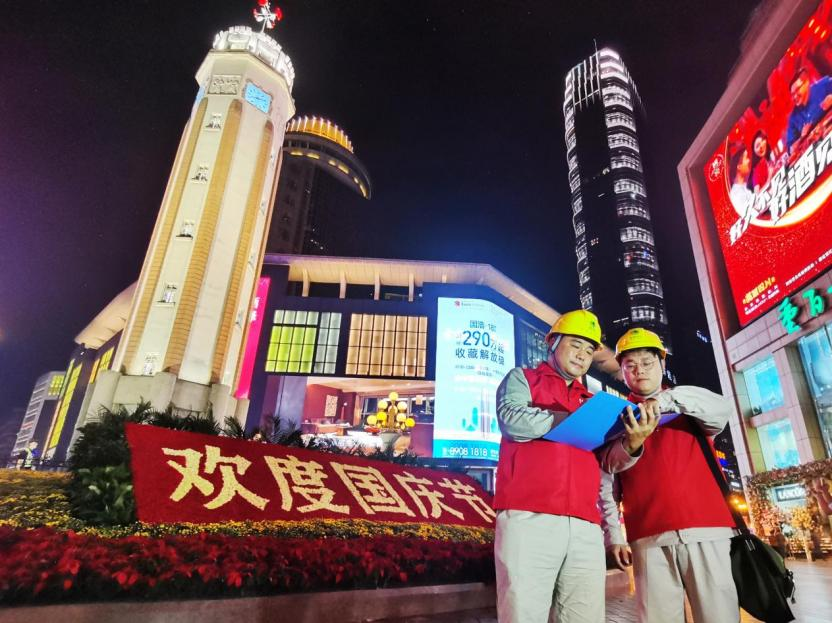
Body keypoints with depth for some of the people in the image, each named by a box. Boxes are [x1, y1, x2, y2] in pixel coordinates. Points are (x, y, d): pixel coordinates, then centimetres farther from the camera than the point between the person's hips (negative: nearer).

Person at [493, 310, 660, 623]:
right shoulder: (522, 379, 13)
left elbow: (608, 460, 15)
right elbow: (511, 419, -8)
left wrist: (632, 442, -8)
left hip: (585, 526, 5)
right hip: (529, 518, -5)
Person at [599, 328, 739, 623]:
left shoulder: (688, 407, 17)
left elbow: (722, 410, -7)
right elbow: (606, 483, 8)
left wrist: (669, 399, -22)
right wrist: (613, 536, 1)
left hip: (704, 528, 1)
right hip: (648, 537, 0)